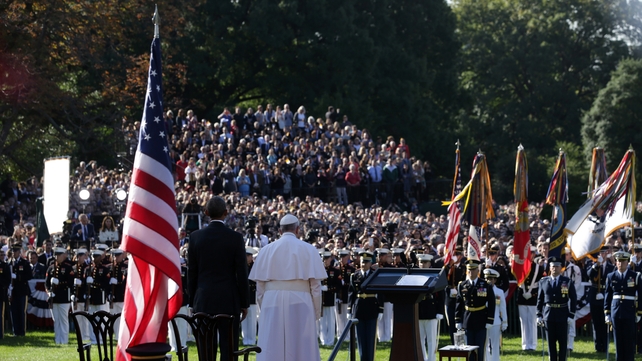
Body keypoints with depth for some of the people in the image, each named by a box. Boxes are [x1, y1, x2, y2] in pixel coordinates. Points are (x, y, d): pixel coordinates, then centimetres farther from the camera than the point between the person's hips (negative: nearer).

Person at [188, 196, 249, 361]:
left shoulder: (196, 237, 0)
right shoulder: (235, 237, -7)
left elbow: (192, 272, 5)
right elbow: (242, 273, -5)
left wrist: (193, 300, 15)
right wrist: (245, 303, 3)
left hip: (203, 300, 2)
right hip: (229, 300, -2)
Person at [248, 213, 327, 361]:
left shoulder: (267, 250, 4)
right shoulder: (308, 249, -1)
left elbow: (259, 283, 5)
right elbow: (315, 283, -2)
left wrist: (263, 307, 16)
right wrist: (317, 312, 6)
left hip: (273, 303, 2)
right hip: (299, 303, -2)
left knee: (272, 348, 3)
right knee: (301, 347, 2)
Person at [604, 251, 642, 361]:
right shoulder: (611, 277, 5)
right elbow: (608, 296, 8)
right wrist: (607, 314, 5)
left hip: (630, 313, -2)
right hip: (616, 313, 2)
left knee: (629, 341, 0)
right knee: (618, 341, 5)